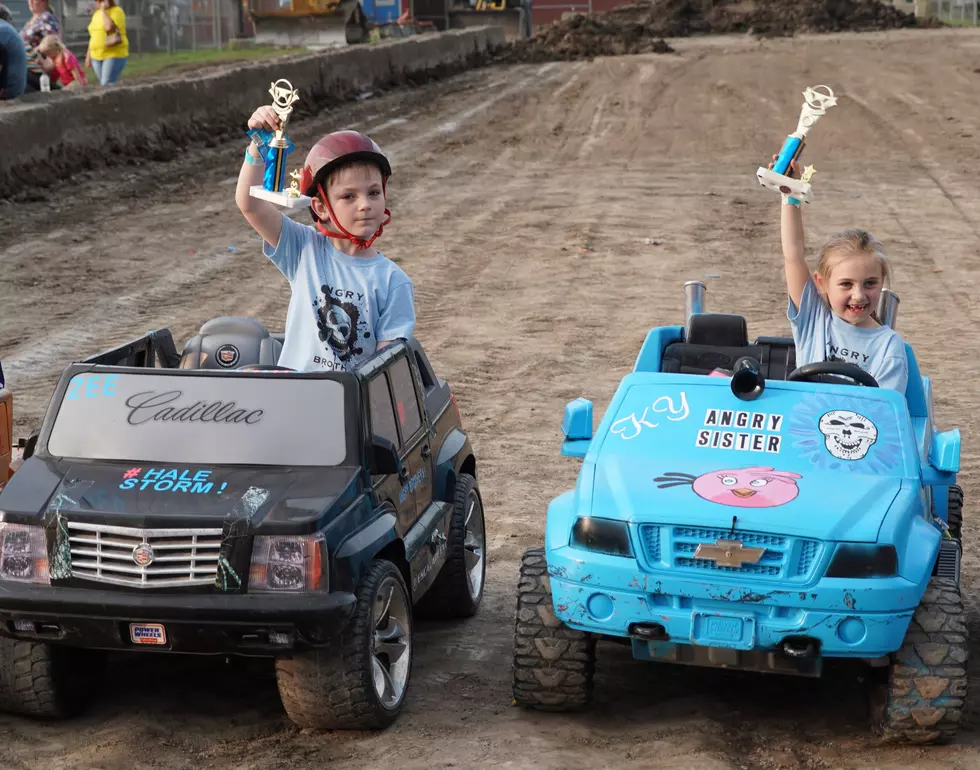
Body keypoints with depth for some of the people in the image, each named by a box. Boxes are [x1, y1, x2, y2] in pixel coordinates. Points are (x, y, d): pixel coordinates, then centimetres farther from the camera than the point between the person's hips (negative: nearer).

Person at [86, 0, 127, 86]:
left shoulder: (117, 11, -8)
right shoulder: (96, 14, 13)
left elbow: (109, 27, -26)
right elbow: (93, 36, 17)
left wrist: (104, 10, -16)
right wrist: (88, 56, 14)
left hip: (114, 54, -7)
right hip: (97, 56, 7)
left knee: (107, 85, -17)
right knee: (104, 85, 5)